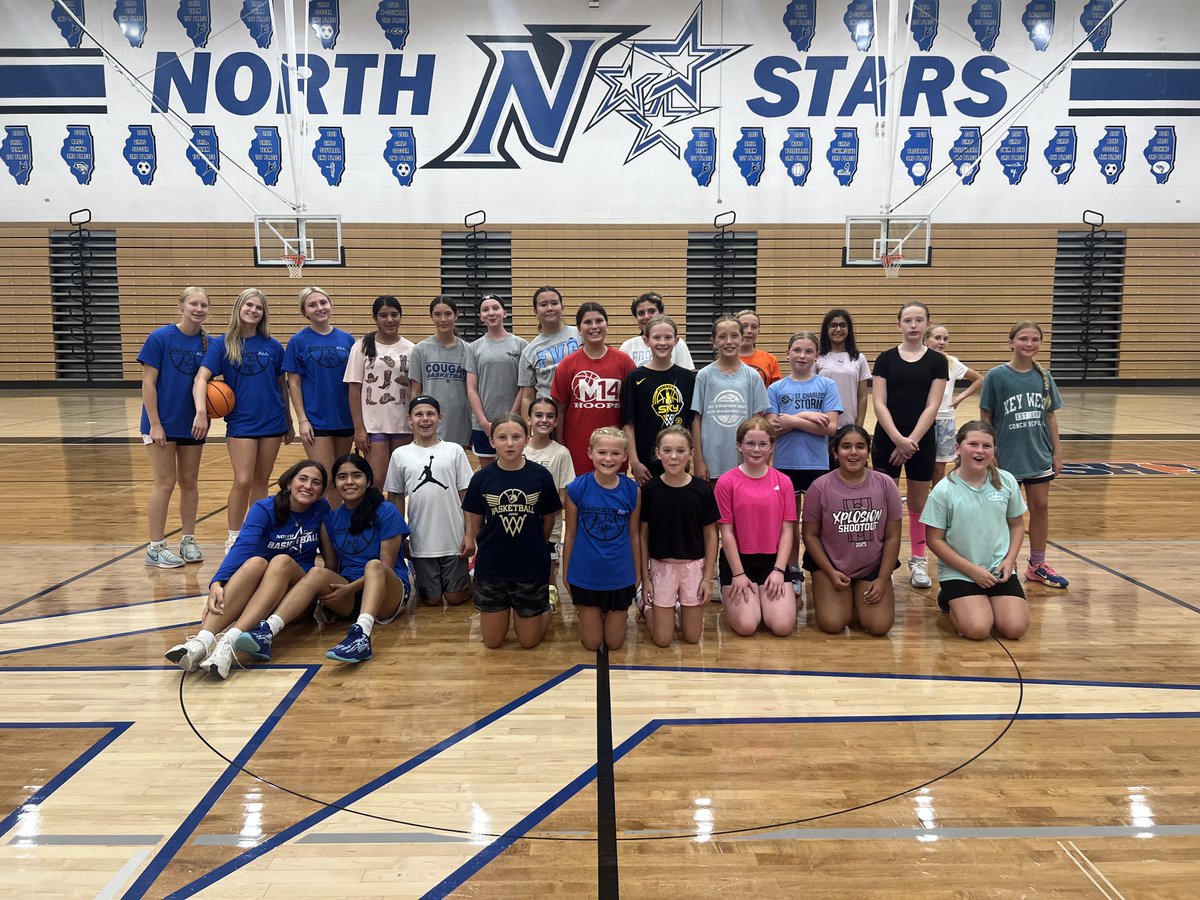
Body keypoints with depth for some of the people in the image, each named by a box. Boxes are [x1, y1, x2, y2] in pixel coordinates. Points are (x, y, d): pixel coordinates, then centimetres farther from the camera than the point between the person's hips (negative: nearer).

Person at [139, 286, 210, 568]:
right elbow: (148, 383, -11)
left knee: (189, 482, 11)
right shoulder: (160, 338, -10)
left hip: (192, 423, 4)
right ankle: (155, 548, 9)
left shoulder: (207, 343, 2)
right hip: (163, 422, -4)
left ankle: (188, 541, 23)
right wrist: (155, 424, -14)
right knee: (165, 483, -1)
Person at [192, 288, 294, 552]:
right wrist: (201, 412, -27)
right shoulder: (222, 344, -1)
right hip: (240, 423, -2)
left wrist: (289, 422, 16)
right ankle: (233, 537, 9)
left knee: (262, 481, 10)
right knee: (243, 482, -8)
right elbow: (202, 378, -11)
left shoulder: (273, 346, 5)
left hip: (272, 422, 3)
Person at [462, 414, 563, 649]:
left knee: (529, 641, 9)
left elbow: (548, 520, 4)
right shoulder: (481, 478, -8)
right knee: (492, 641, 11)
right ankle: (506, 608, 40)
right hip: (491, 569, 1)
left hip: (531, 568, -1)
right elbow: (474, 525, 3)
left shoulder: (541, 476, -9)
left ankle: (545, 603, 37)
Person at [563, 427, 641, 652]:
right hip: (585, 576, -1)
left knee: (615, 643, 12)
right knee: (592, 643, 11)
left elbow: (634, 536, 1)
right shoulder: (576, 488, -12)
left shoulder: (632, 490, -8)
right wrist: (565, 574, 2)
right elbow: (570, 535, -3)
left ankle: (619, 613, 42)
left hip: (620, 577, 1)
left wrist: (637, 575, 6)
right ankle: (583, 613, 40)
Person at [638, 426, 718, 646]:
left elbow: (710, 535, -2)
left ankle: (681, 606, 38)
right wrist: (644, 576, -3)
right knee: (662, 639, 6)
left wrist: (708, 577, -3)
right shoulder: (649, 489, -10)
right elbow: (643, 535, -2)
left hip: (693, 566, 1)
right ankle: (648, 604, 33)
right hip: (661, 566, -1)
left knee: (692, 636, 10)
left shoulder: (702, 489, -9)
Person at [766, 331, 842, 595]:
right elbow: (772, 428, -7)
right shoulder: (776, 389, 3)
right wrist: (807, 416, -15)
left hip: (817, 464, -1)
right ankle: (793, 571, 23)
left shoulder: (827, 386, 1)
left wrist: (792, 420, -13)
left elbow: (830, 427, -9)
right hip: (786, 463, 1)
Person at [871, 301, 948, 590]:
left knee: (918, 504, 9)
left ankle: (918, 561, 22)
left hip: (922, 441, 0)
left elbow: (932, 406, -4)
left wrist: (911, 441, -13)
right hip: (887, 440, 0)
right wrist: (898, 439, -15)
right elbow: (879, 403, -4)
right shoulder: (886, 358, 2)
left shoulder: (937, 361, 2)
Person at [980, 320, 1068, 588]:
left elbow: (1051, 417, 7)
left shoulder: (1044, 377, 2)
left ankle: (1037, 565, 26)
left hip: (1039, 455, 4)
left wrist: (1057, 452, 6)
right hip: (1007, 456, -4)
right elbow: (985, 418, -6)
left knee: (1040, 507, 11)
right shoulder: (997, 376, -9)